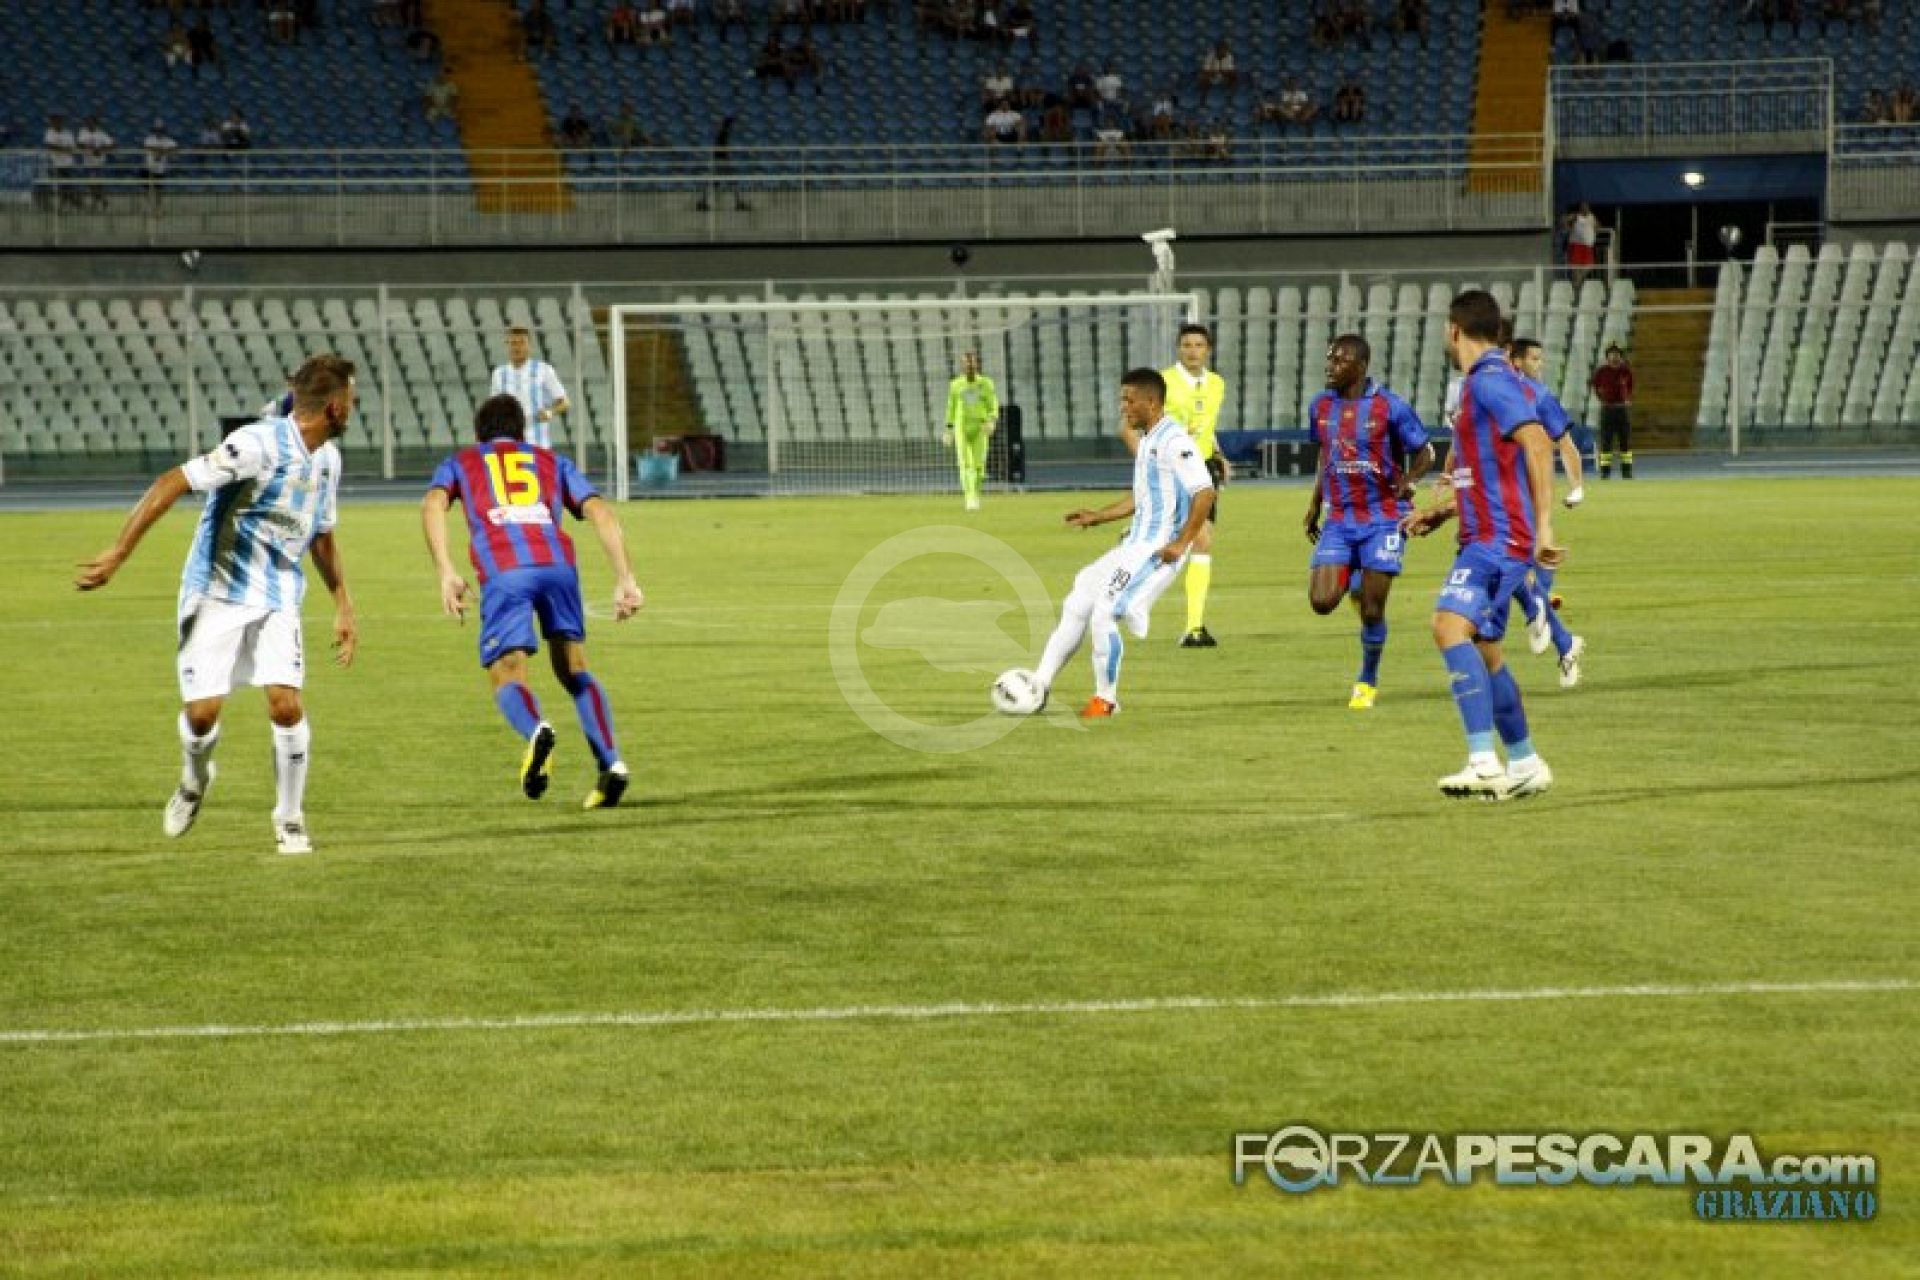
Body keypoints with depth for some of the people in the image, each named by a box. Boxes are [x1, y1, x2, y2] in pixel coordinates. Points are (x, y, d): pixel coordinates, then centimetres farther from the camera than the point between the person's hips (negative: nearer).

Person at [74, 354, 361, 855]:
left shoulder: (327, 459, 5)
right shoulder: (260, 444, -21)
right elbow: (172, 483, -24)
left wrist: (343, 606, 20)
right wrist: (116, 555, -28)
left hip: (278, 599, 5)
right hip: (218, 593, -5)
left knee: (286, 705, -13)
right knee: (203, 711, -7)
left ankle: (290, 820, 7)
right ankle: (195, 780, 30)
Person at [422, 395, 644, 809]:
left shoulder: (460, 463, 29)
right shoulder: (552, 461, 33)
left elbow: (433, 504, 5)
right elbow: (600, 511, 17)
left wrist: (446, 573, -4)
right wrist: (625, 578, 11)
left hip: (503, 571, -2)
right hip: (558, 561, 2)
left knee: (507, 679, 1)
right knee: (573, 669, 18)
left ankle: (536, 730, -33)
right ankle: (610, 761, 0)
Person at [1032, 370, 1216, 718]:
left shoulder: (1174, 441, -16)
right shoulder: (1146, 440, 15)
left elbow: (1205, 493, -23)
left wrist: (1180, 544, -23)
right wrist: (1098, 517, 22)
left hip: (1156, 553, -10)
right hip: (1134, 546, 10)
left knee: (1103, 614, -14)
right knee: (1076, 607, 8)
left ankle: (1105, 699, 1)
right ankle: (1039, 687, 11)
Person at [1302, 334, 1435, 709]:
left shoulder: (1390, 407, -10)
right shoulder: (1320, 407, 5)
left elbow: (1423, 453, -2)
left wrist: (1410, 481, -22)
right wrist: (1315, 504, 15)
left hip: (1383, 519, -4)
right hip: (1339, 520, 4)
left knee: (1371, 611, -4)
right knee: (1321, 602, -11)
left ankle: (1368, 682, 19)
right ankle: (1355, 584, 25)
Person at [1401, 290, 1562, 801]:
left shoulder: (1490, 379, -12)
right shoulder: (1482, 382, 20)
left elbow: (1537, 444, -23)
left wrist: (1543, 525, -28)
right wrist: (1441, 512, 28)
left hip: (1499, 538, -11)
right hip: (1485, 537, 11)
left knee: (1450, 625, -25)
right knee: (1482, 647, 16)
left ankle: (1484, 763, -33)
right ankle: (1525, 766, 26)